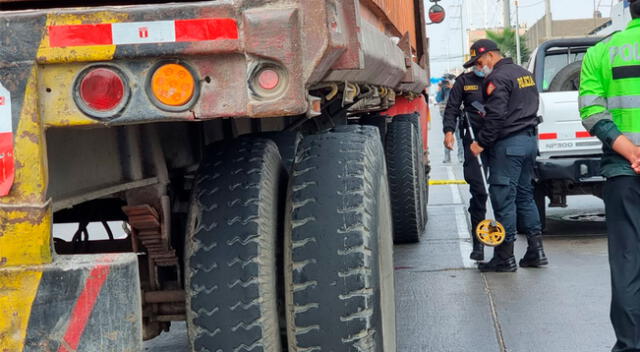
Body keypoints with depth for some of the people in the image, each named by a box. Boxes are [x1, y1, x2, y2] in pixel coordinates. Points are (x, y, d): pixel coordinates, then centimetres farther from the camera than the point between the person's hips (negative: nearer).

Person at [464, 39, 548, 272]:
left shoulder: (498, 78, -14)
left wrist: (481, 143, -16)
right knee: (525, 194, 16)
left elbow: (495, 115, -21)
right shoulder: (523, 73, 17)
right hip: (530, 139, 10)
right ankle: (536, 250, 16)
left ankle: (505, 257, 0)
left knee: (503, 198, -4)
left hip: (508, 144, -10)